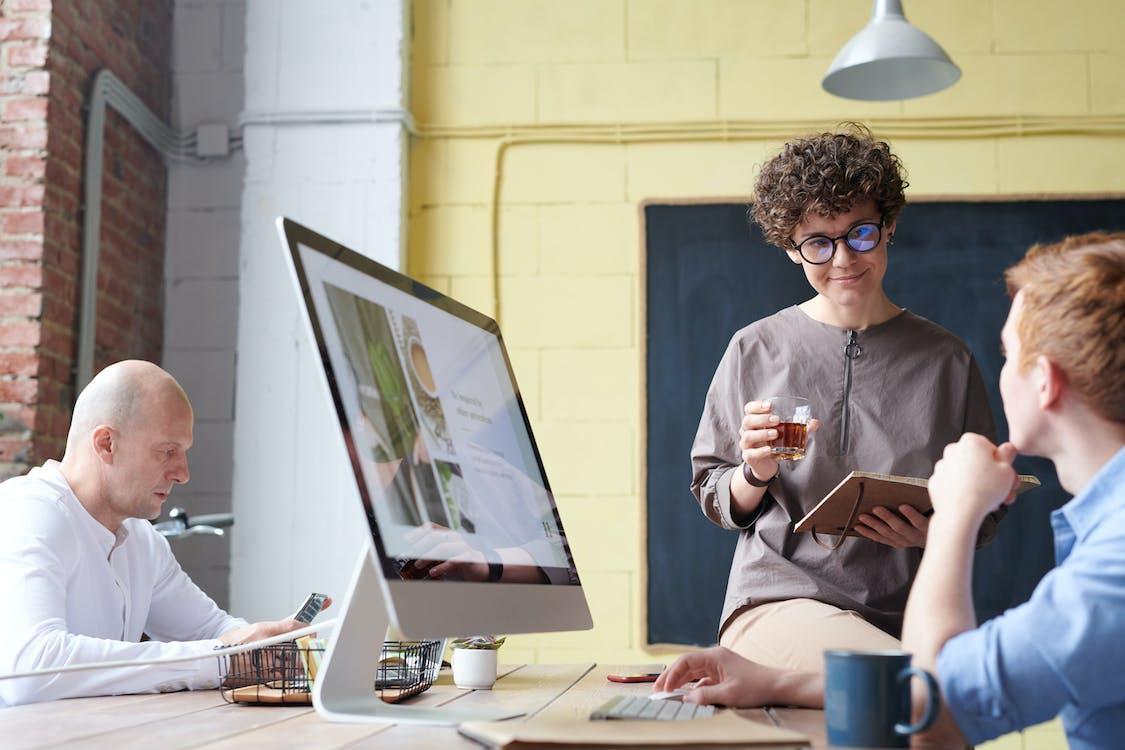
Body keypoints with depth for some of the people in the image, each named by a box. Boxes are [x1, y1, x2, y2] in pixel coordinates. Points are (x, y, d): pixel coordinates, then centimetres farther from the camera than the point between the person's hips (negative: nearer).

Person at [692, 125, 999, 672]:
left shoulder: (945, 360, 9)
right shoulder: (755, 350, 7)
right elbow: (714, 500, 13)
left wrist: (936, 531, -7)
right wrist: (756, 473, -9)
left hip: (906, 616, 4)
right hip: (779, 601, -4)